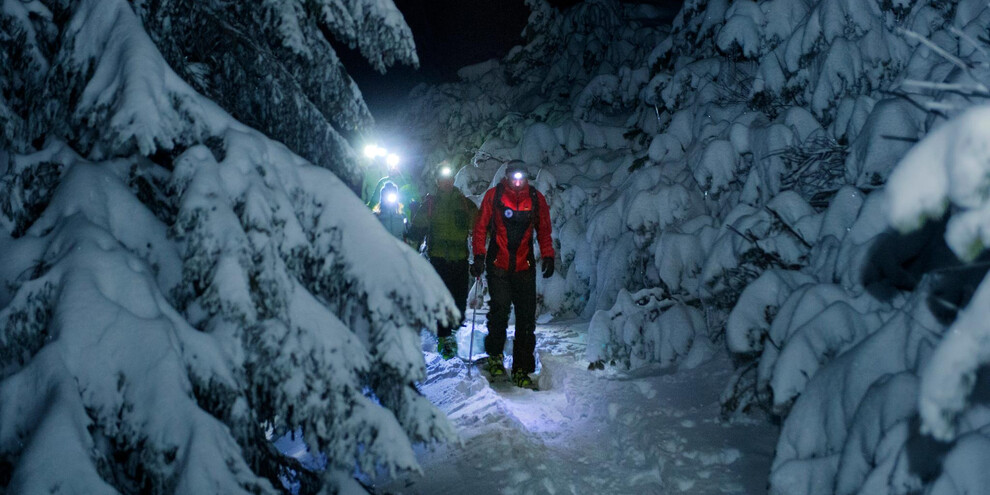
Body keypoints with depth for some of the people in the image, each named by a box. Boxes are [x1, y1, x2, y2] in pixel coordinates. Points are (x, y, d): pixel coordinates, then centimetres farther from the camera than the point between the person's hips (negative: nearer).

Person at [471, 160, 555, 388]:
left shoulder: (536, 199, 6)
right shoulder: (493, 195, 2)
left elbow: (544, 232, 14)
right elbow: (480, 228, 4)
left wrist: (548, 256, 3)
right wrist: (479, 255, -5)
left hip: (524, 267, 2)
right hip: (498, 265, -2)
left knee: (526, 317, -2)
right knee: (499, 309, -12)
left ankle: (521, 369, 6)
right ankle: (495, 356, 12)